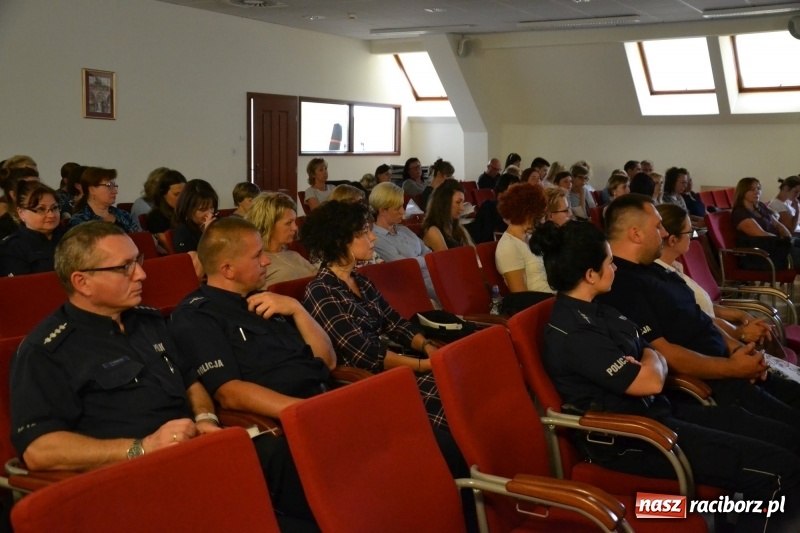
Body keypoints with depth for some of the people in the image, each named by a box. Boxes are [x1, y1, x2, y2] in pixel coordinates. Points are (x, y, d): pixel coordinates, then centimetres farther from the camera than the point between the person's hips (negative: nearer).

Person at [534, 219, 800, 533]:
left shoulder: (593, 310, 10)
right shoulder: (573, 334, -22)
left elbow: (653, 358, 13)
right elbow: (651, 381, -21)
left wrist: (647, 364, -11)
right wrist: (652, 362, 2)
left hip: (652, 412, 10)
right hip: (628, 438, -10)